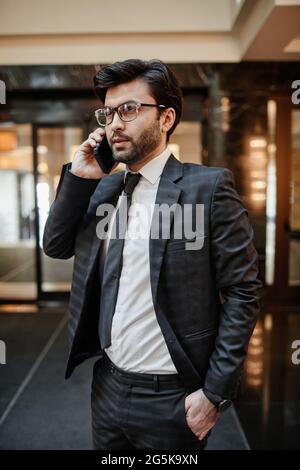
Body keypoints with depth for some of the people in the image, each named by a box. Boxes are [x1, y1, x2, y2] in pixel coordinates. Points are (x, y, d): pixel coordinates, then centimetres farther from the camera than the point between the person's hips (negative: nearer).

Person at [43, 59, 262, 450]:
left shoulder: (209, 186, -14)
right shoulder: (102, 186, 5)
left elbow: (243, 293, -14)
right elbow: (56, 247, 5)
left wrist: (215, 393, -15)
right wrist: (78, 178, -7)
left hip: (172, 398, -5)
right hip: (107, 386, 6)